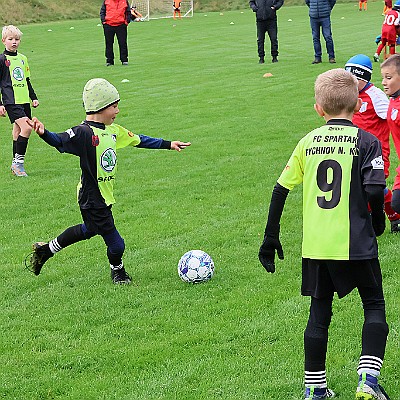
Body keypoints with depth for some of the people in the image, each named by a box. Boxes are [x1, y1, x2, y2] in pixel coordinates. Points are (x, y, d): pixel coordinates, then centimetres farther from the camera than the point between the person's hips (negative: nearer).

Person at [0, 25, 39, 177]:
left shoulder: (22, 58, 15)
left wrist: (33, 97, 19)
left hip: (24, 101, 7)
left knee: (18, 131, 10)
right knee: (26, 128, -19)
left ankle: (15, 164, 18)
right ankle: (19, 162, -13)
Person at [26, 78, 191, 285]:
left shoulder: (113, 130, 4)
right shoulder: (84, 132, -22)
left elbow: (137, 140, 16)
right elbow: (60, 141, -35)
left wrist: (168, 144, 22)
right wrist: (44, 133, -56)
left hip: (104, 197, 9)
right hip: (92, 201, -9)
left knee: (89, 230, 31)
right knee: (116, 244, 2)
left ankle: (46, 250, 46)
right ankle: (118, 271, 34)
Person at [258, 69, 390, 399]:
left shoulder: (308, 142, 5)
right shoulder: (366, 141, -5)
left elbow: (280, 189, 4)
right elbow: (374, 189, -16)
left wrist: (271, 237, 11)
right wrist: (378, 220, 4)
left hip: (315, 246, 3)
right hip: (356, 244, -3)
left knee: (319, 313, 13)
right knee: (374, 306, 11)